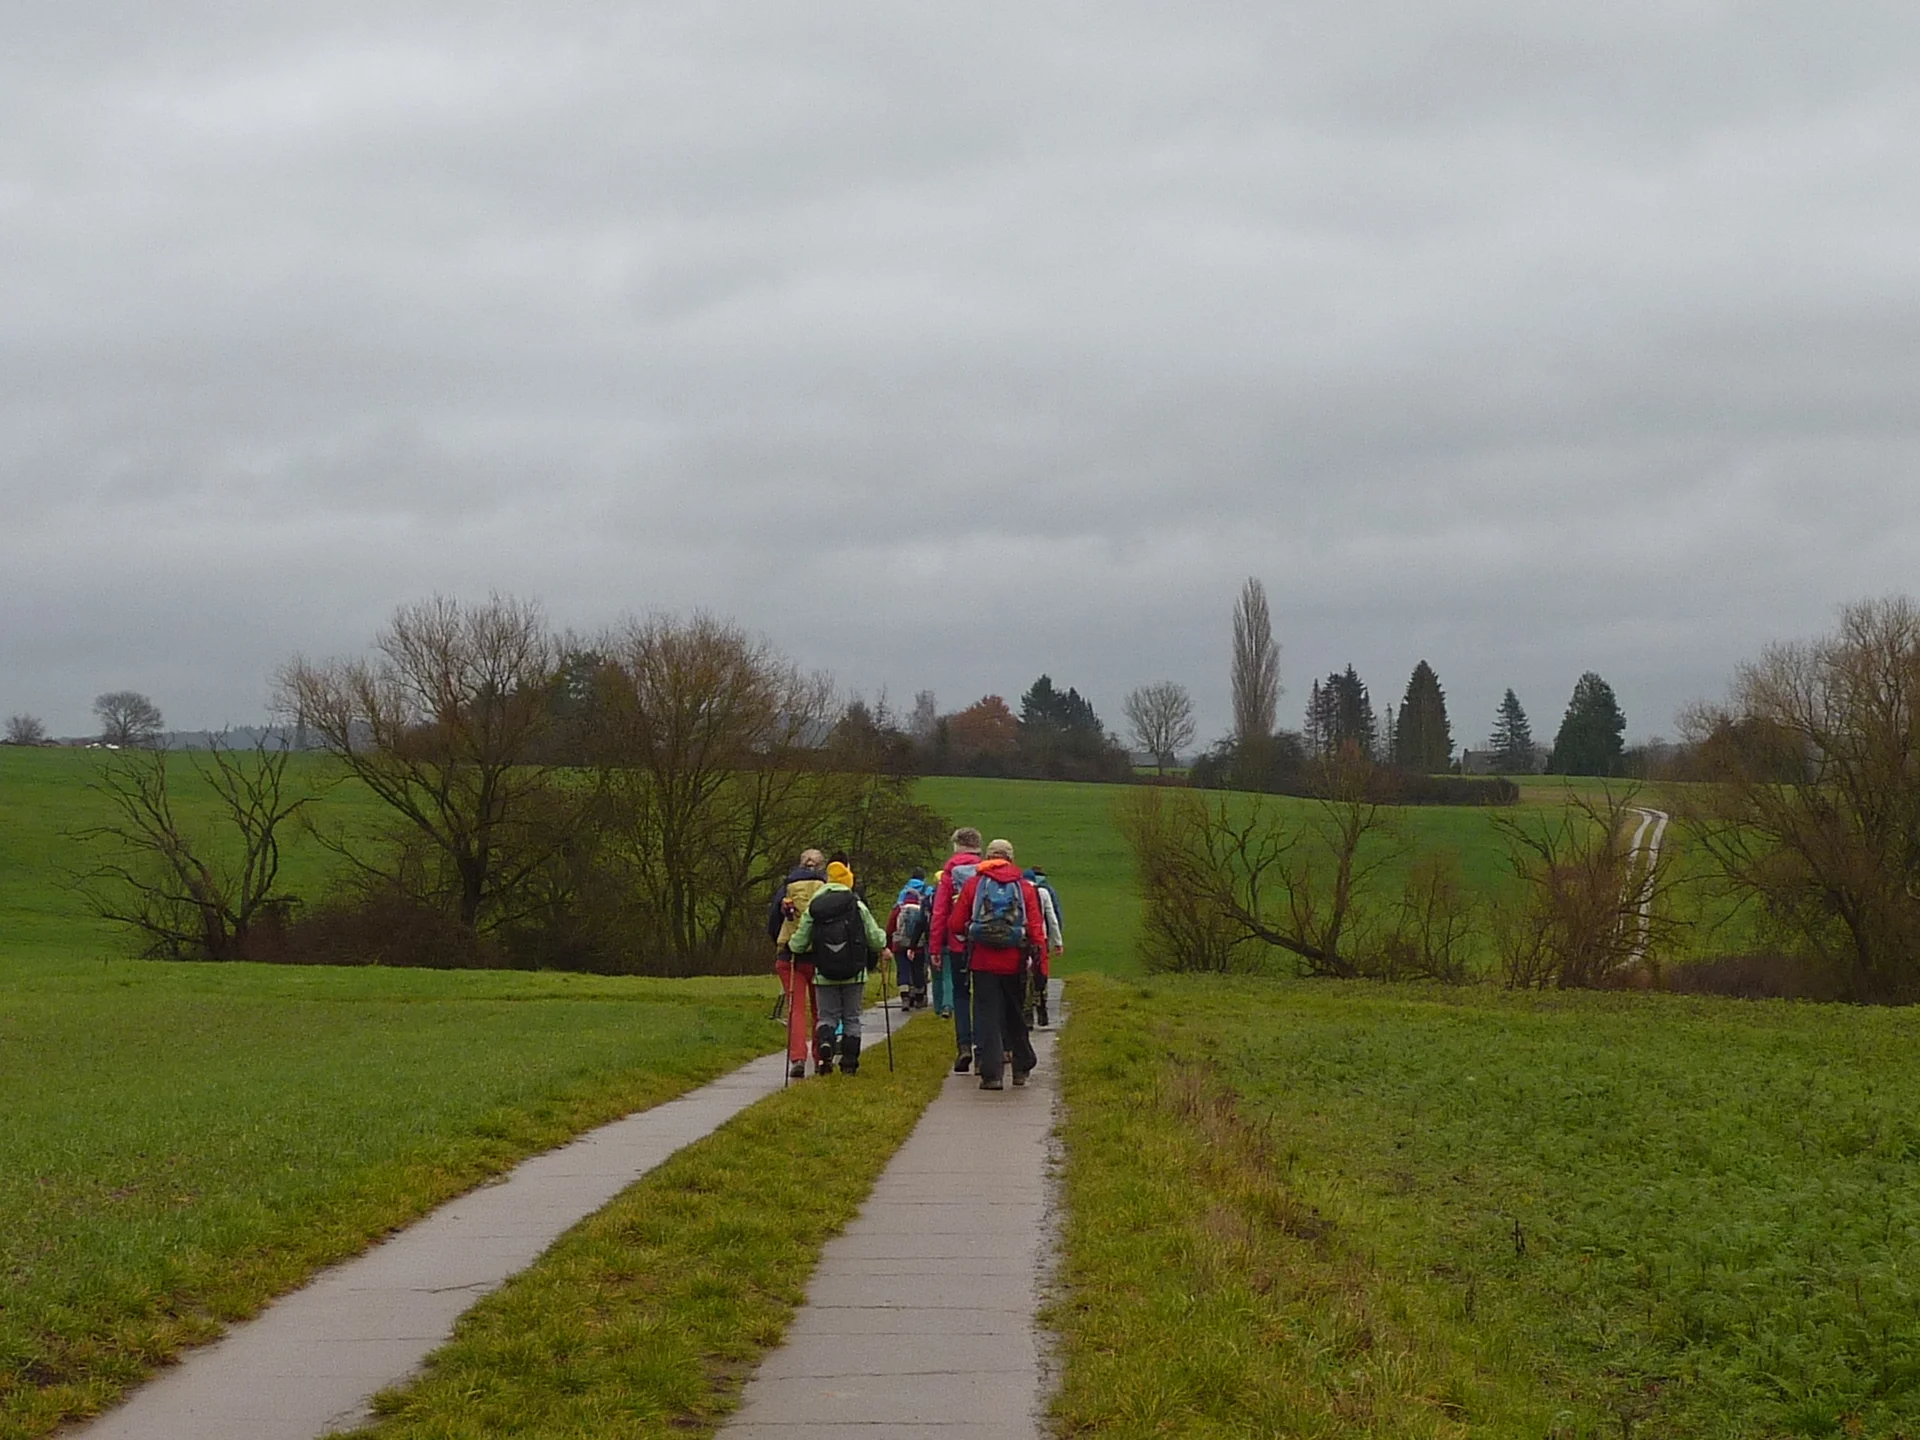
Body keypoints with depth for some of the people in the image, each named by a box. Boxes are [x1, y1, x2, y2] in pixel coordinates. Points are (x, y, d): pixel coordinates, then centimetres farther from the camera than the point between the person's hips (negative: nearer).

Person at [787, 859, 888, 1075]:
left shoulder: (812, 908, 0)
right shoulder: (857, 905, -4)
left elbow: (798, 945, 2)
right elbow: (875, 939, -2)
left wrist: (792, 944, 26)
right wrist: (883, 941, 21)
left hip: (824, 975, 1)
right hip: (854, 974, -1)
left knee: (827, 1016, 6)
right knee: (851, 1018, 9)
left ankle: (824, 1051, -21)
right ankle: (849, 1063, 6)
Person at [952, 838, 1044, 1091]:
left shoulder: (973, 884, 4)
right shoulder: (1025, 887, 6)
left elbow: (956, 923, 3)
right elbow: (1036, 925, -3)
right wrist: (1040, 955, -1)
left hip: (982, 960, -1)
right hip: (1014, 962, 1)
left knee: (987, 1015, 0)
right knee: (1016, 1015, 16)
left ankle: (991, 1074, -7)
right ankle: (1021, 1069, 24)